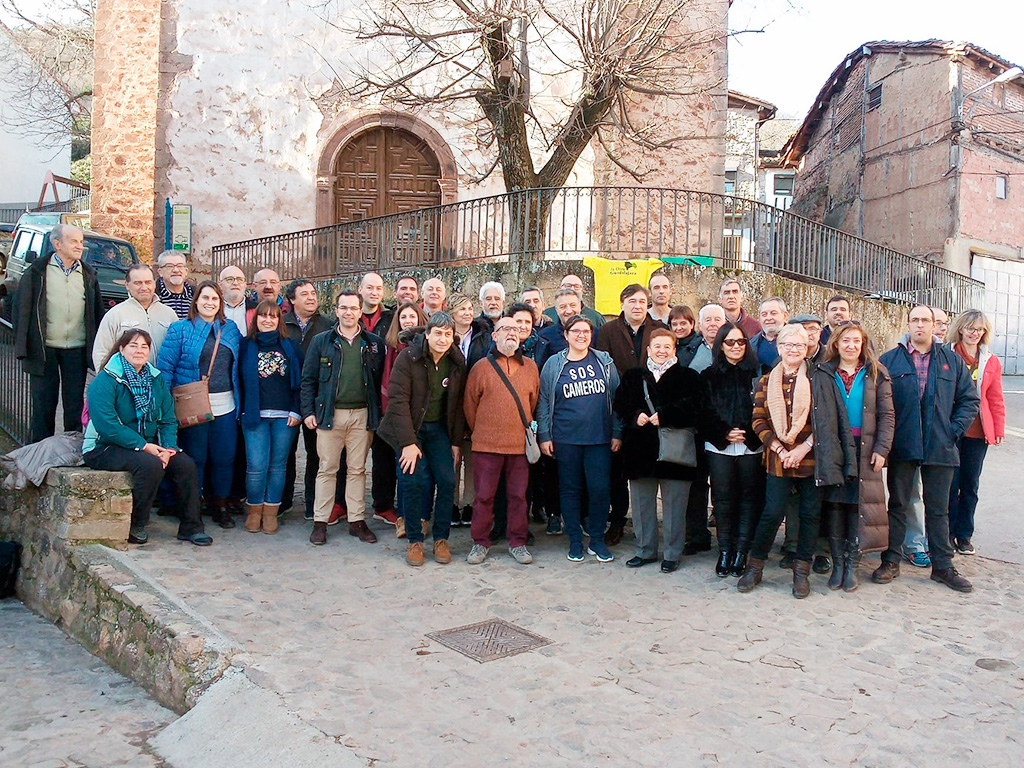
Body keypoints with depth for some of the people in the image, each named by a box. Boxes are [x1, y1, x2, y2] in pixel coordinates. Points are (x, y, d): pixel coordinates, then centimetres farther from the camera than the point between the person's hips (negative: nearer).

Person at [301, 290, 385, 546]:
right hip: (329, 413, -1)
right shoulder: (322, 342, 5)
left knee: (357, 469, 8)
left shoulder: (374, 343, 6)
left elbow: (381, 380, 5)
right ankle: (320, 521, 12)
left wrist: (378, 413, -1)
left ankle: (357, 520, 16)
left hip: (362, 414, 1)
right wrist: (308, 411, -3)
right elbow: (308, 379, 5)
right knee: (327, 469, 4)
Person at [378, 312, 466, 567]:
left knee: (447, 481, -8)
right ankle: (415, 541, 4)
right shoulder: (408, 357, -14)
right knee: (413, 481, -14)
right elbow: (398, 400, -18)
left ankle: (441, 538, 9)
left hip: (439, 429, 3)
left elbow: (458, 404, 4)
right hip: (409, 429, -3)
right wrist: (407, 442, -22)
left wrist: (456, 441, 1)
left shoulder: (457, 363, -2)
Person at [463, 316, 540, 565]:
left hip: (521, 444, 2)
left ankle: (517, 542, 22)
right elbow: (470, 404, 5)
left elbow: (534, 401, 13)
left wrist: (526, 429, 13)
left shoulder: (530, 367, 7)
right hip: (487, 445, -2)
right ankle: (480, 542, 18)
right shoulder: (481, 367, 0)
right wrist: (479, 432, 10)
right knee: (484, 495, 5)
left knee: (518, 495, 8)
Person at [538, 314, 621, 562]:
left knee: (600, 488, -1)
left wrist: (617, 432, 4)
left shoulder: (604, 362, 6)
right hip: (566, 439, 0)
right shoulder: (554, 364, 4)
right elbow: (544, 402, 5)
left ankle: (597, 540, 15)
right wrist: (544, 435, 0)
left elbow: (616, 398, 8)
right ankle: (575, 540, 19)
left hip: (599, 438, 0)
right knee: (570, 488, 7)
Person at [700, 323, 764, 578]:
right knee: (723, 497, 1)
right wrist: (724, 433, -8)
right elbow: (705, 413, 5)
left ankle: (741, 551, 10)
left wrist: (748, 433, -10)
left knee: (749, 497, 2)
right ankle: (725, 551, 10)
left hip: (751, 445, 0)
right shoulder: (709, 375, 9)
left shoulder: (756, 373, 6)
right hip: (719, 446, 0)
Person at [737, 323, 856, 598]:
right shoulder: (766, 382, 7)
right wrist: (780, 450, -7)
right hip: (778, 459, 0)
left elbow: (827, 421, -3)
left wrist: (804, 447, -12)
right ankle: (754, 567, 14)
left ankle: (801, 572, 18)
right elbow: (759, 421, 3)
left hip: (812, 459, 0)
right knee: (772, 513, -1)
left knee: (810, 514, 5)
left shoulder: (819, 379, 2)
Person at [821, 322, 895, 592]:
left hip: (864, 449, -1)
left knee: (858, 505, 0)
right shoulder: (825, 373, 6)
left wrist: (881, 448, -6)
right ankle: (837, 564, 12)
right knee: (834, 504, 3)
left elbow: (887, 415, 3)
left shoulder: (876, 374, 5)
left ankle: (852, 565, 9)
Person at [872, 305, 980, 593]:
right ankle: (890, 561, 17)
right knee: (897, 504, 8)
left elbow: (970, 399, 9)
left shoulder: (952, 360, 8)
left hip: (940, 447, 1)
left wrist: (955, 429, -3)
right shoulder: (890, 360, 3)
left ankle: (942, 566, 19)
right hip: (901, 447, -1)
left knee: (938, 509, 10)